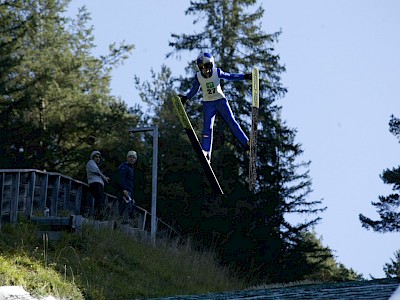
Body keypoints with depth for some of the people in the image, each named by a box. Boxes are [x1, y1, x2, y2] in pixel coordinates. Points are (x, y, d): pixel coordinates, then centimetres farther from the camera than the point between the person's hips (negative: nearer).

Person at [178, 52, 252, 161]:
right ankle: (206, 152, -3)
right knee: (207, 127, -6)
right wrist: (186, 97, -1)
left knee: (231, 122, -4)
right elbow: (194, 89, 9)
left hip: (220, 100, 0)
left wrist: (245, 76, 2)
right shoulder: (198, 76, -8)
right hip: (208, 103, 0)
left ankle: (246, 143, 0)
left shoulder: (217, 72, -10)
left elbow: (230, 76, 4)